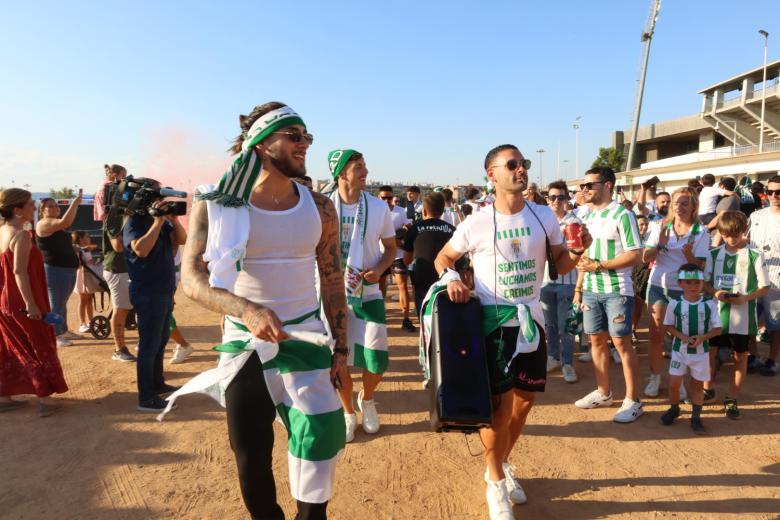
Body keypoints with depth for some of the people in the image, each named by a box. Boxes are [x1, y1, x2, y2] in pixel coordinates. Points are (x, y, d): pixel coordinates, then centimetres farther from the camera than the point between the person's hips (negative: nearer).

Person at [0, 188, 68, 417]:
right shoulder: (21, 235, -17)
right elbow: (19, 272, -24)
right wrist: (30, 303, -25)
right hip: (21, 303, -8)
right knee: (40, 349, 2)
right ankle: (45, 400, 4)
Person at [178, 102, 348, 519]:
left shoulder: (318, 207, -2)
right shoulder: (217, 204, -9)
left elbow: (332, 281, 4)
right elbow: (191, 278, -15)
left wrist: (340, 347, 2)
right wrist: (247, 310, -33)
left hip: (305, 339, 1)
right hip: (244, 343, -1)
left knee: (321, 434, -5)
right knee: (251, 458, 12)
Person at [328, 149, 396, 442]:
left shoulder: (378, 207, -2)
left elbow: (390, 247, 7)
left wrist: (379, 268, -12)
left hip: (368, 292, 1)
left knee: (376, 358, -3)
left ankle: (366, 400, 31)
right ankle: (348, 413, 31)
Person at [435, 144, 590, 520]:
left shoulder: (544, 216, 0)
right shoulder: (476, 224, -11)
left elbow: (560, 266, 6)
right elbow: (443, 258, 2)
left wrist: (577, 251, -14)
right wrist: (451, 277, -19)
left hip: (532, 318, 5)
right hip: (493, 321, -5)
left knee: (525, 399, 15)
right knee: (500, 405, -5)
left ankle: (500, 465, 39)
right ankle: (496, 483, 20)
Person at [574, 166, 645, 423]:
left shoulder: (622, 215, -10)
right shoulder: (588, 216, 11)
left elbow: (635, 254, -15)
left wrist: (599, 265, -20)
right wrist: (580, 285, 7)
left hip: (617, 291, -7)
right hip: (591, 290, 7)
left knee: (621, 343, -1)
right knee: (597, 340, 12)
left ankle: (633, 401, 10)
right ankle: (603, 392, 26)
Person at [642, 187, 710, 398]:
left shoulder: (700, 232, -3)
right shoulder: (661, 227, 3)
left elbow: (699, 266, -7)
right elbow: (645, 258, 0)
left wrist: (688, 252, -25)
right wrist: (660, 244, -17)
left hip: (684, 289, -1)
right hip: (657, 286, 2)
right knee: (656, 335, 4)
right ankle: (654, 378, 17)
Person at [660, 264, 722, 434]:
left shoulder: (709, 304, -9)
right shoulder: (674, 303, -9)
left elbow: (717, 329, -4)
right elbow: (669, 325, 0)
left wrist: (702, 337, -21)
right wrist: (682, 337, -17)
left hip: (701, 352, 0)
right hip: (679, 350, 0)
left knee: (698, 385, 10)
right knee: (674, 383, 3)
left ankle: (696, 418, 25)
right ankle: (674, 409, 30)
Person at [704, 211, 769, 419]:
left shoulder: (755, 255, -6)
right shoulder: (714, 254, 3)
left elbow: (764, 288, -3)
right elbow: (704, 282, 7)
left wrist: (746, 298, -20)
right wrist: (715, 293, -12)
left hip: (742, 314, -2)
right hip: (716, 312, 2)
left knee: (740, 355, 7)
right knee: (711, 351, 8)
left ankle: (731, 399, 19)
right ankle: (708, 389, 30)